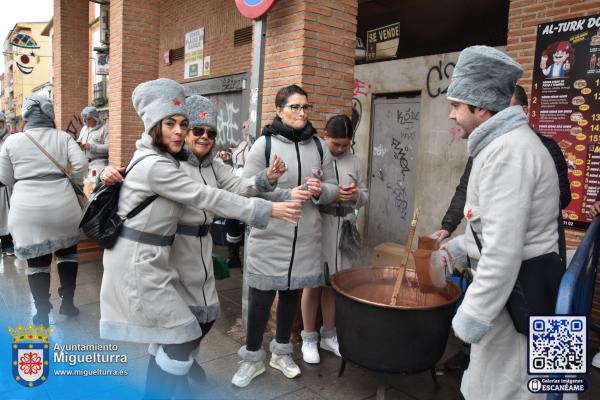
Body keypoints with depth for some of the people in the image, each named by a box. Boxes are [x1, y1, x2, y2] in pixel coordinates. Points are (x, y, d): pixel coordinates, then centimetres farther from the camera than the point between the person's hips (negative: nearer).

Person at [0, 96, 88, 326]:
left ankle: (42, 313, 19)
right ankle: (67, 302, 24)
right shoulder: (63, 137, 4)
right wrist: (75, 183, 10)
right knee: (67, 251, 20)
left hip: (27, 210, 0)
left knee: (37, 259, 11)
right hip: (62, 205, 0)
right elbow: (81, 164, -9)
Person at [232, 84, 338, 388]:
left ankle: (281, 352, 37)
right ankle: (252, 357, 28)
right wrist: (287, 195, -21)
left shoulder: (318, 146, 6)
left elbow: (333, 189, 10)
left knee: (291, 294, 17)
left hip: (306, 239, 4)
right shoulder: (264, 144, -6)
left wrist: (320, 191, -13)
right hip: (270, 238, -3)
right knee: (262, 297, 6)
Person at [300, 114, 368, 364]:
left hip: (343, 229, 5)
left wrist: (356, 195, -9)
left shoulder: (354, 161, 8)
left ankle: (328, 335, 31)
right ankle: (309, 338, 22)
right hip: (316, 227, -4)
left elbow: (365, 195, 13)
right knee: (313, 283, 6)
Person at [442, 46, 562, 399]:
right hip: (516, 281, 11)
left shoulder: (506, 151, -24)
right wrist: (459, 247, 21)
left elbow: (504, 249, -29)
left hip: (515, 289, -11)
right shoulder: (506, 142, 12)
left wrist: (473, 315, -23)